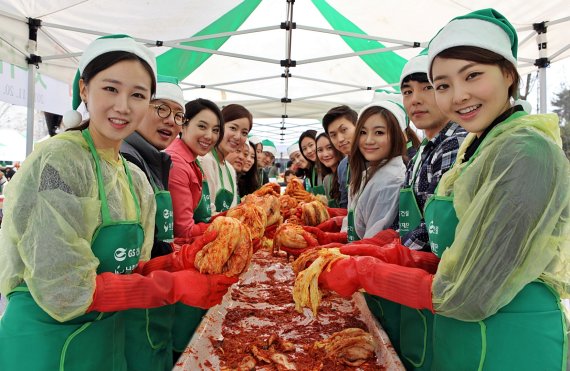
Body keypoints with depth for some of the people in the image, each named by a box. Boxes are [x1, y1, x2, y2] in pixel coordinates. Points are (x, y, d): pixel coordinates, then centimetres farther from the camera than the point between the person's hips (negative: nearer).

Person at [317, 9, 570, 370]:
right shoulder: (479, 147, 5)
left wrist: (363, 271, -14)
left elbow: (469, 297, -23)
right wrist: (392, 256, -8)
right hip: (459, 340, 8)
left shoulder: (527, 154, -21)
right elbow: (457, 264, 6)